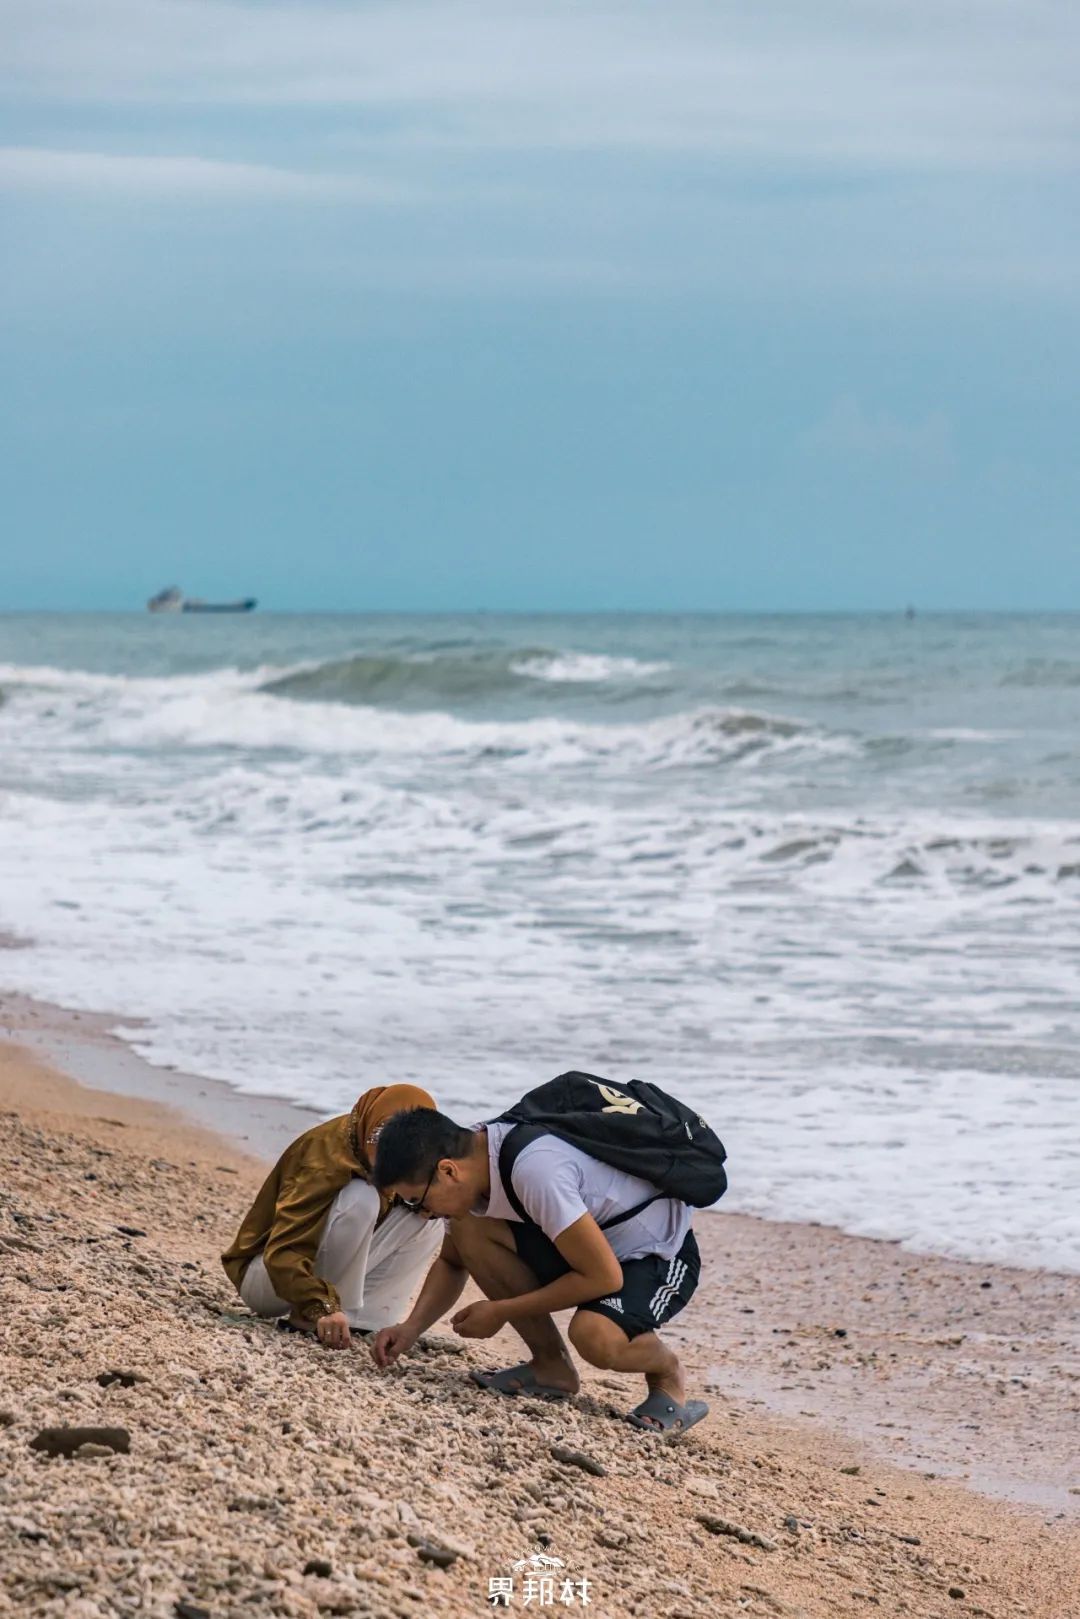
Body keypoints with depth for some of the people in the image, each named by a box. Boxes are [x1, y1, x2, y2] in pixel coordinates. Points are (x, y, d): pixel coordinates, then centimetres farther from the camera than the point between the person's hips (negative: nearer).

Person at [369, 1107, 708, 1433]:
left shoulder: (536, 1171, -35)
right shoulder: (471, 1159, -7)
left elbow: (603, 1277, -30)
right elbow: (452, 1262, 10)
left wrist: (501, 1312, -21)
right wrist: (411, 1328, -8)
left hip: (661, 1255, -8)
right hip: (596, 1238, 8)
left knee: (595, 1336, -37)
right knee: (467, 1229, -13)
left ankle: (667, 1373, -2)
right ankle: (551, 1365, 1)